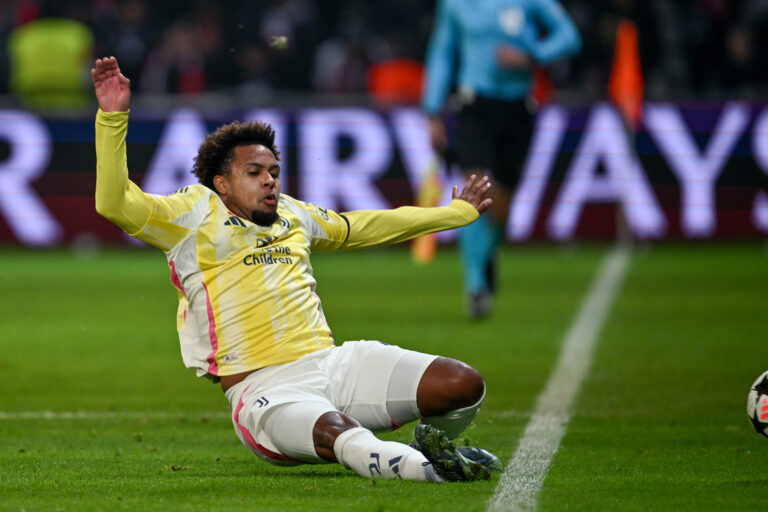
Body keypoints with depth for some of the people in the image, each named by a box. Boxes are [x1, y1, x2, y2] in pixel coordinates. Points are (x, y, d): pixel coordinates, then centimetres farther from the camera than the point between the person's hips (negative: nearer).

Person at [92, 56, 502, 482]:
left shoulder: (291, 214, 24)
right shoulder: (196, 214, 6)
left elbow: (366, 227, 39)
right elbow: (115, 204, -8)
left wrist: (457, 212, 48)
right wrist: (112, 117, -18)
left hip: (333, 364, 7)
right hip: (266, 392, -7)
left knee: (464, 384, -8)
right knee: (340, 437, -42)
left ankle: (431, 443, 20)